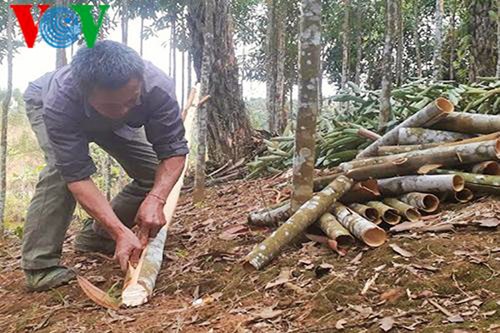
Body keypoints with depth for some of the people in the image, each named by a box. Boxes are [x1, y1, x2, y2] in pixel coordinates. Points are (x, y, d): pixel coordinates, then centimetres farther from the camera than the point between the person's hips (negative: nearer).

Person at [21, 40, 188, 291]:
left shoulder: (157, 87, -40)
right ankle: (40, 264, -22)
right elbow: (78, 175, -44)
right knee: (62, 168, -34)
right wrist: (120, 231, -53)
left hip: (111, 124, 4)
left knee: (156, 175, -10)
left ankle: (95, 235, 8)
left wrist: (156, 199, -51)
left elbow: (173, 151, -33)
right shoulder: (59, 103, -45)